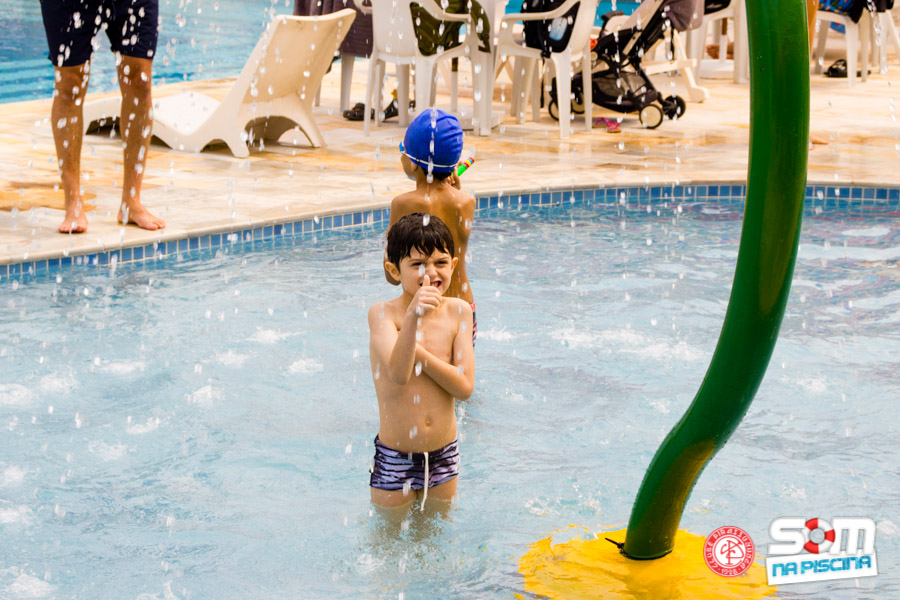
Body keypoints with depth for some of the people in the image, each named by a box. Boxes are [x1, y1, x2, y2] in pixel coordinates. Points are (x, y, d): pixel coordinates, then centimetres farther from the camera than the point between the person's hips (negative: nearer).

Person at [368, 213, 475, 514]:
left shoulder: (458, 311, -5)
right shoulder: (383, 313, -14)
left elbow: (465, 386, -11)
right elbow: (398, 374, -31)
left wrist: (418, 352, -20)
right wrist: (413, 316, -43)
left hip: (443, 456, 3)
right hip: (394, 458, -3)